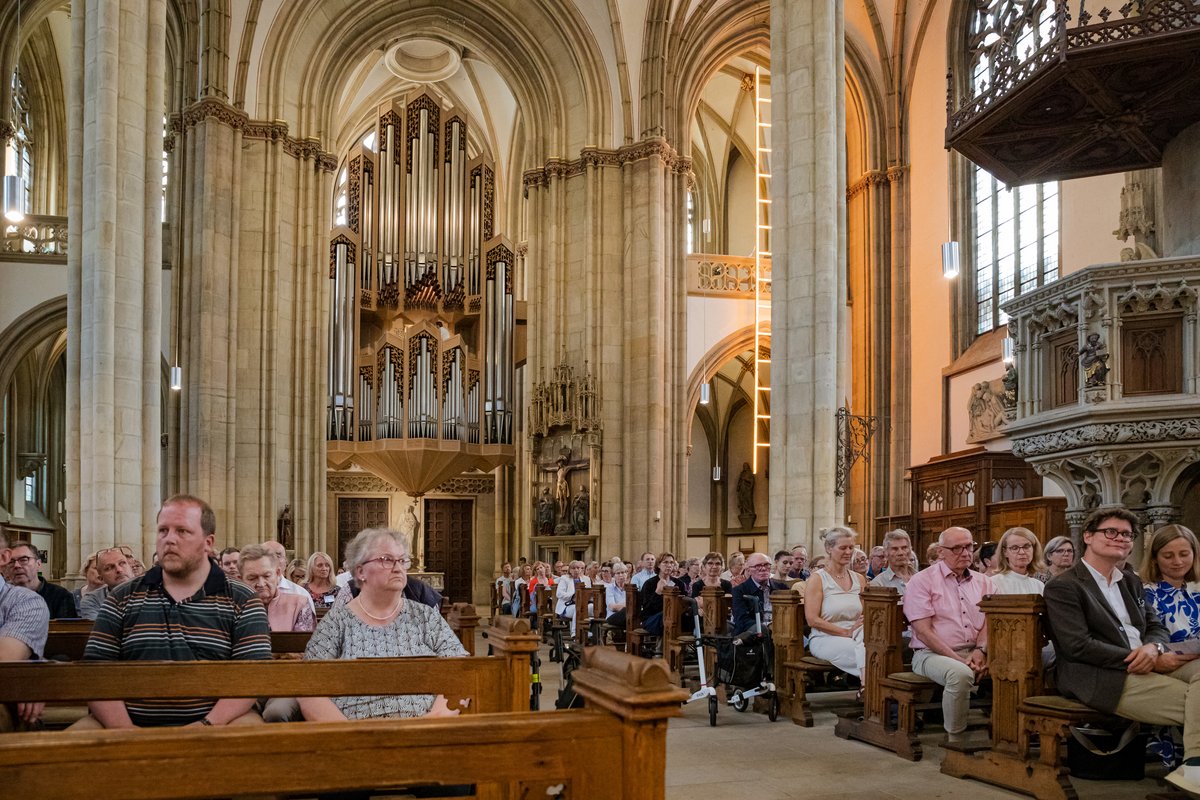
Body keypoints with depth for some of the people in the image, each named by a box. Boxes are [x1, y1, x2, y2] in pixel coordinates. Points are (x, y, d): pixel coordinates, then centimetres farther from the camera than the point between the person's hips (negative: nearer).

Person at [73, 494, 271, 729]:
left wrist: (208, 726, -18)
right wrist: (122, 729, -11)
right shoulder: (121, 598, 15)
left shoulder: (242, 602, 8)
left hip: (215, 721, -1)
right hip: (132, 722, 2)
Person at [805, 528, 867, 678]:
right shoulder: (817, 579, -1)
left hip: (856, 636, 5)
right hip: (825, 638, -5)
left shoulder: (859, 579, 16)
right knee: (865, 652, -34)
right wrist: (847, 632, -13)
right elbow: (812, 620, -8)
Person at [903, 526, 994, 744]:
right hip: (932, 653, -5)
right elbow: (923, 631, -9)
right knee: (960, 673, -37)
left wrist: (980, 651, -14)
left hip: (975, 652, 5)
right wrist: (958, 659, -16)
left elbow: (989, 622, 7)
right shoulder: (922, 581, -1)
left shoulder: (983, 582, 16)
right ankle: (954, 739, -20)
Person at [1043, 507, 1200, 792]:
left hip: (1150, 665, 8)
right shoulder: (1063, 587, -4)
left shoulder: (1131, 582, 23)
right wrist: (1145, 660, -17)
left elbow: (1156, 627, 18)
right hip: (1101, 678, -8)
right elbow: (1078, 646, -14)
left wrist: (1153, 648, -10)